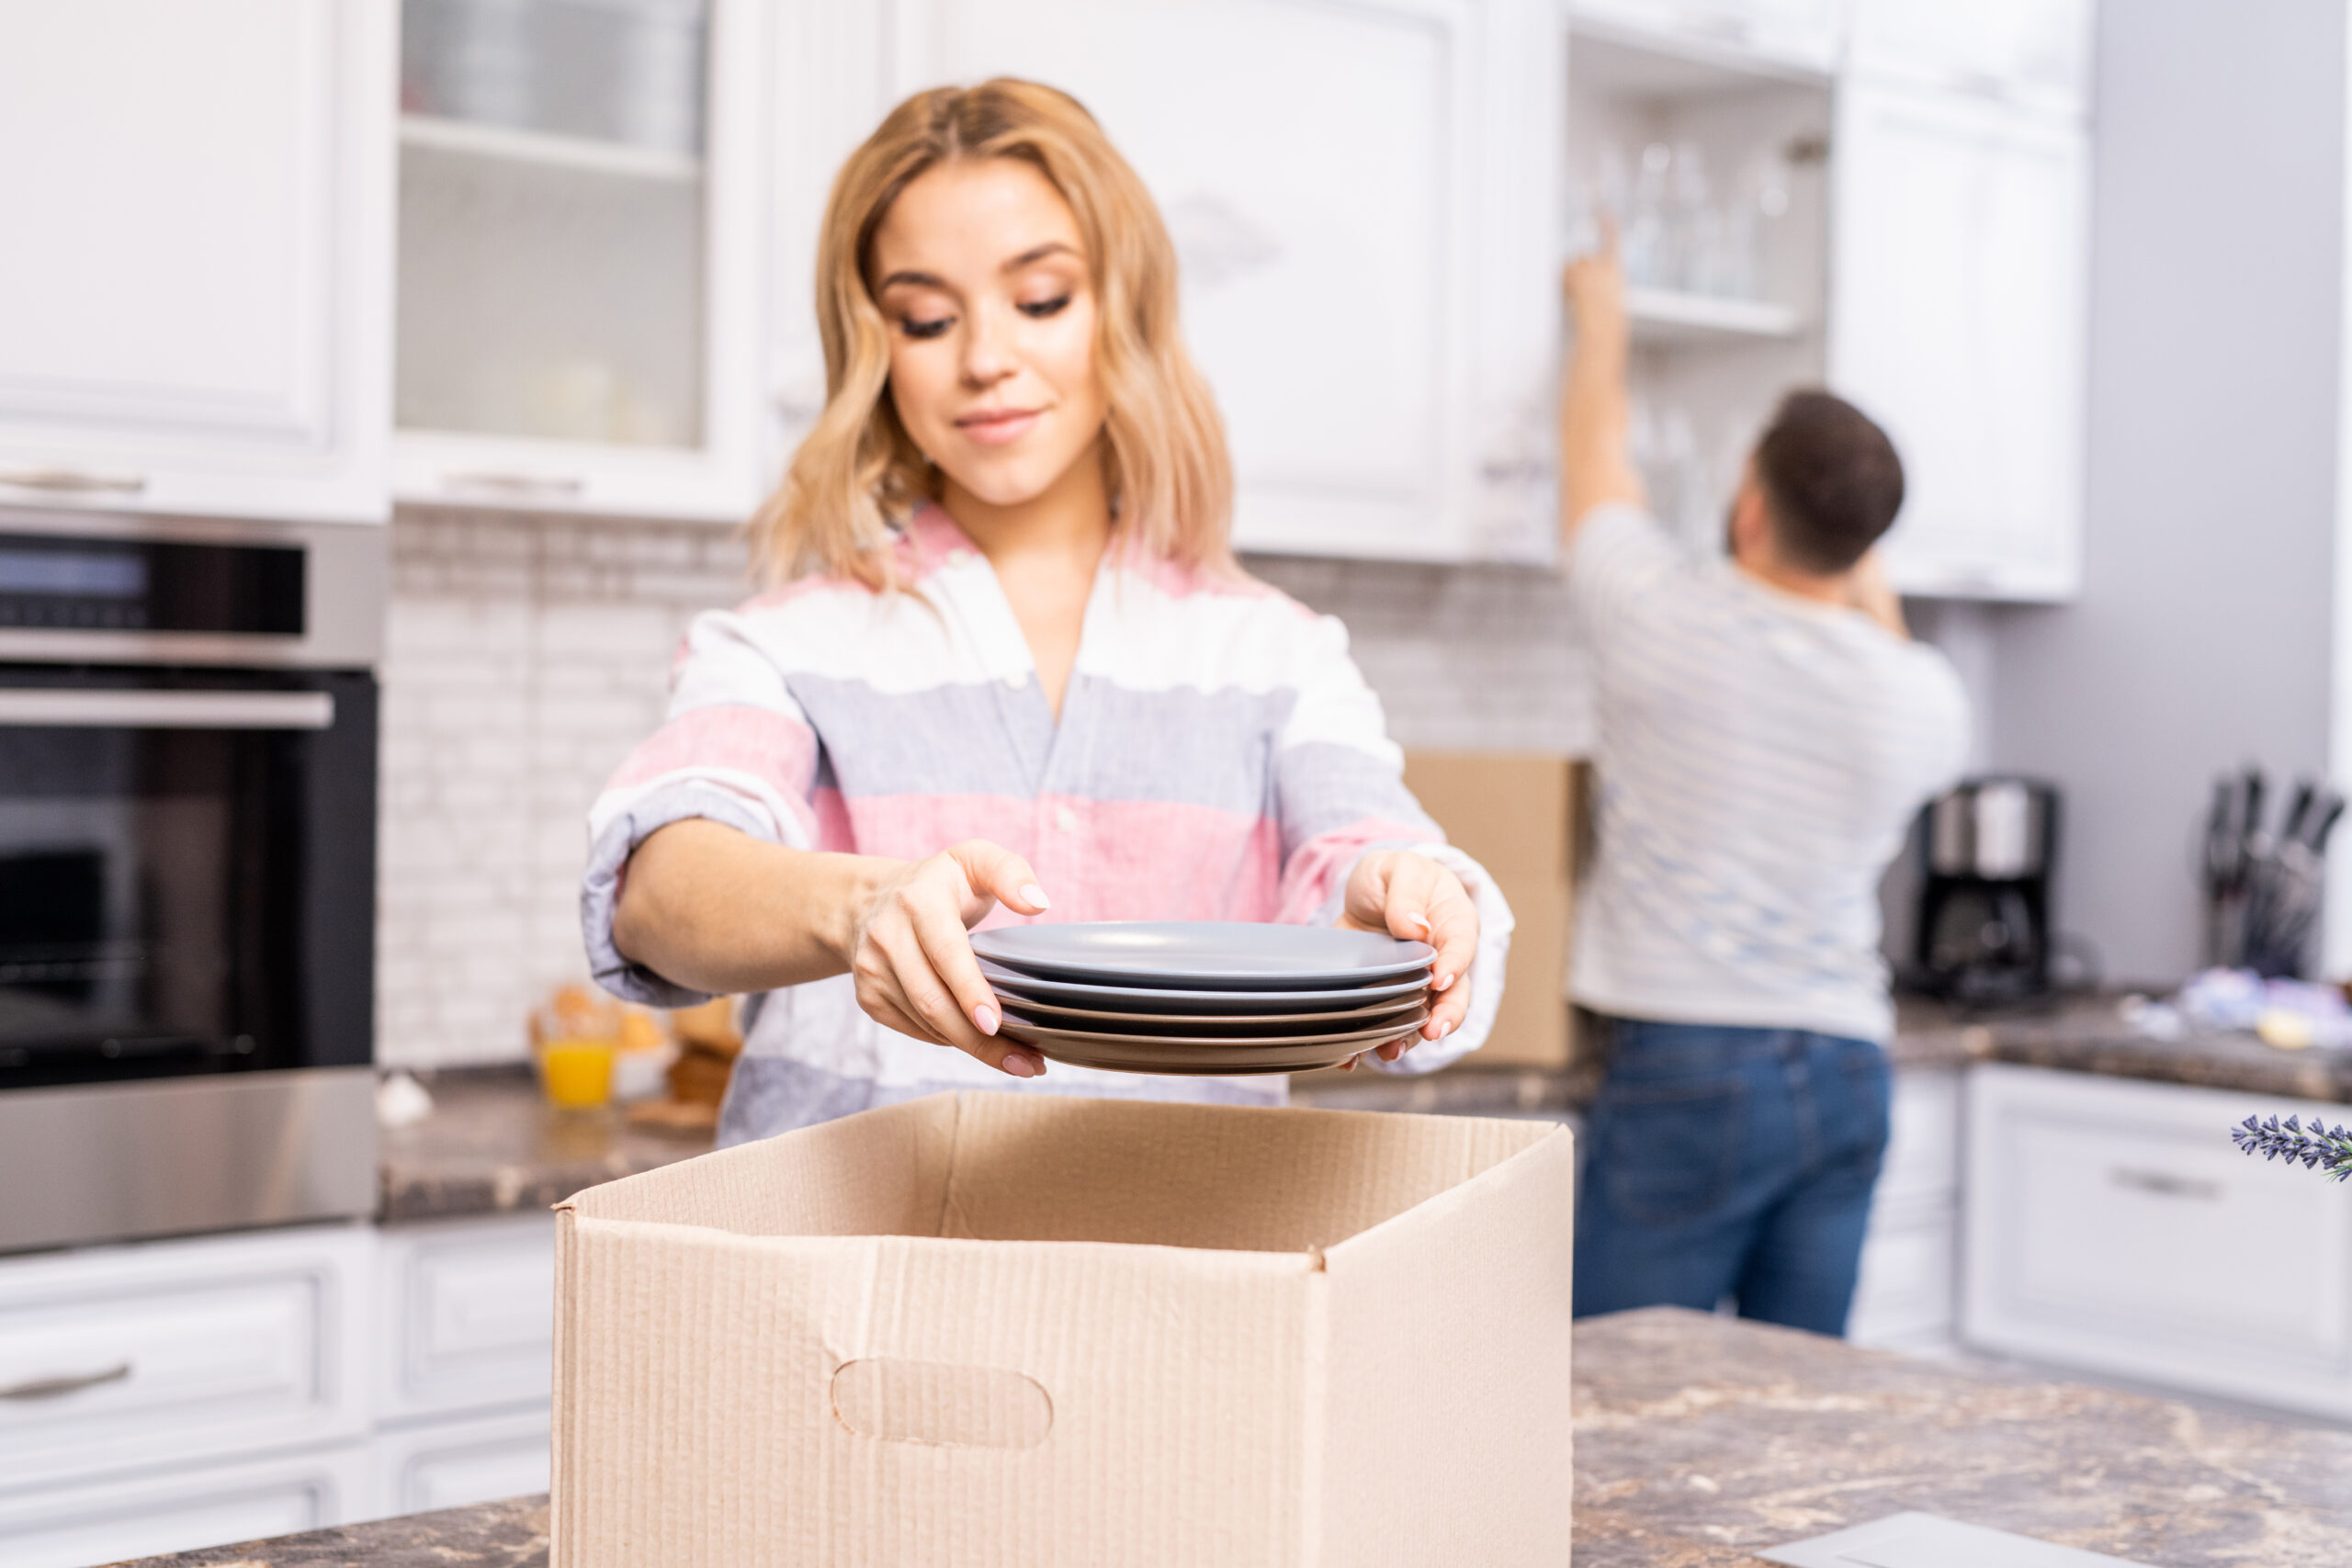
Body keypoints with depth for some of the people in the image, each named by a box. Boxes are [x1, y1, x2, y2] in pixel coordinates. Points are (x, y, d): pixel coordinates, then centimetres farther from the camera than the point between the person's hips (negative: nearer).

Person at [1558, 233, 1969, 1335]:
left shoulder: (1664, 618, -9)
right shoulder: (1923, 698, 2)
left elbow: (1593, 455, 12)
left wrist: (1601, 316, 28)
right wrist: (1872, 596, 34)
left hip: (1686, 1073, -5)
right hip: (1849, 1076, 5)